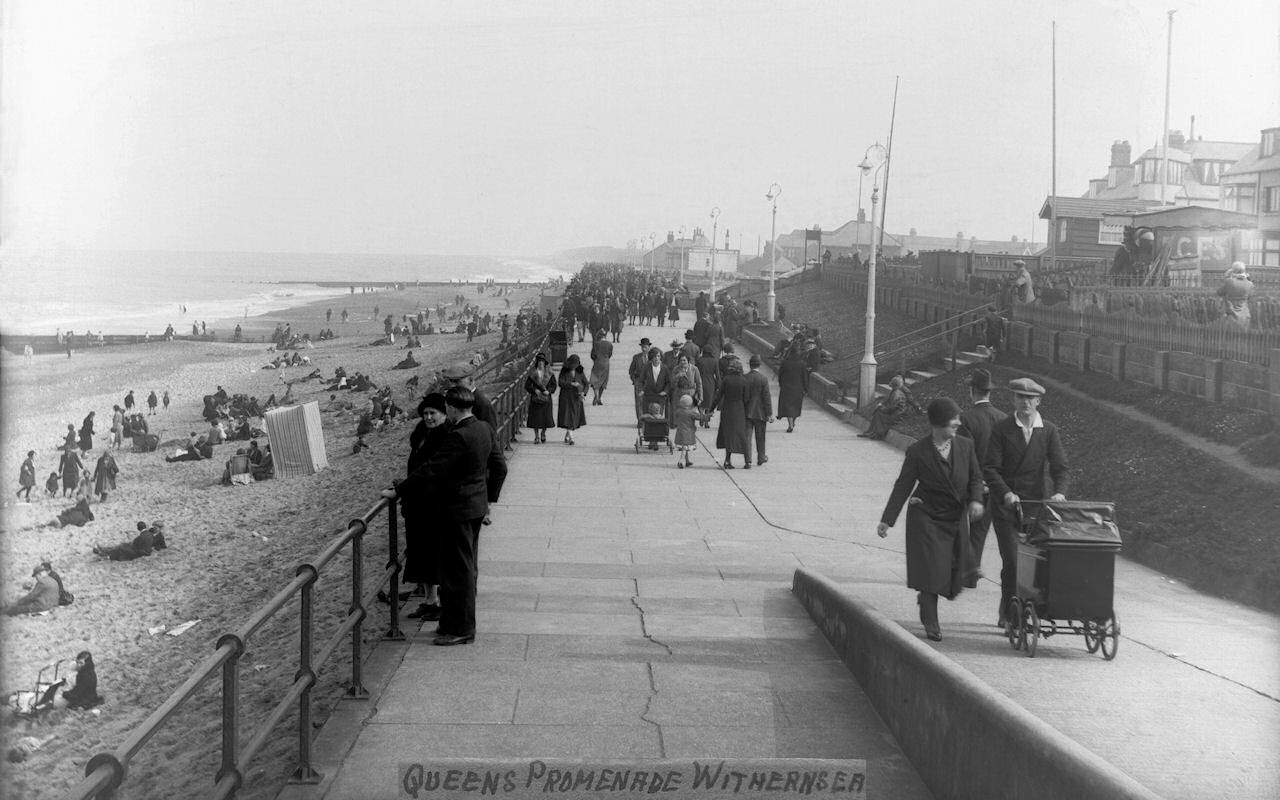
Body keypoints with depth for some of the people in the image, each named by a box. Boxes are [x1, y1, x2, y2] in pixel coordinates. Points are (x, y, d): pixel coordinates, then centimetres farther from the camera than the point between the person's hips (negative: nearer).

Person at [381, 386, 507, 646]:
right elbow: (499, 467, 12)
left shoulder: (457, 437, -24)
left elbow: (430, 471, -23)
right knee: (468, 567, 17)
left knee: (458, 570, 0)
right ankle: (460, 622, 28)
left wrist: (397, 491, -16)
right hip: (477, 505, 9)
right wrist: (490, 497, 23)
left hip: (457, 508, -9)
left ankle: (461, 629, 8)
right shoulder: (485, 430, 3)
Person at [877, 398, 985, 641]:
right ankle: (931, 623, 9)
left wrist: (976, 500, -14)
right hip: (927, 518, -4)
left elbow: (976, 477, 8)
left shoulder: (965, 446, 0)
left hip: (957, 519, 4)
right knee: (930, 569, -7)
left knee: (955, 569, 8)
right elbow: (903, 485, -6)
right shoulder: (918, 451, -10)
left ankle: (925, 597, 38)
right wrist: (887, 519, -9)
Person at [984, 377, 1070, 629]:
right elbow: (990, 468, -6)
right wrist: (1006, 493, -22)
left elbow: (1060, 467, -1)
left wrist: (1059, 492, -20)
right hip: (1006, 505, -2)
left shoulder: (1049, 431, 6)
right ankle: (1009, 613, 2)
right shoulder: (1001, 429, -1)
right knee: (1012, 561, -9)